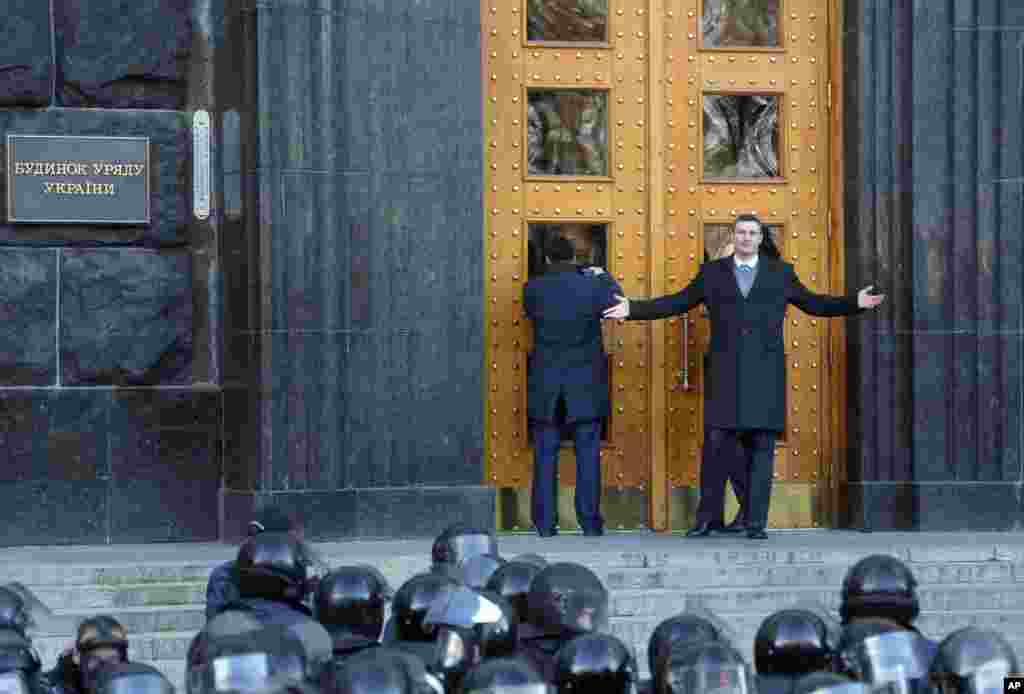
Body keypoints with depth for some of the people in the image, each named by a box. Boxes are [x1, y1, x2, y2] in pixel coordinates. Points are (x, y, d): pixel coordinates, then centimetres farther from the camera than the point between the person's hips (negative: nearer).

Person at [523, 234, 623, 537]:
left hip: (546, 387, 1)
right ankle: (590, 522, 1)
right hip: (585, 387, -1)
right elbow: (616, 300, 12)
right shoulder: (591, 286, -7)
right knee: (588, 455, 4)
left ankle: (544, 523, 3)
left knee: (545, 457, 5)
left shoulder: (533, 289, -6)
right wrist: (603, 277, 30)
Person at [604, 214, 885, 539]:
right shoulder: (712, 272, 8)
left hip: (765, 375, 0)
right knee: (715, 444, -4)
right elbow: (676, 303, 11)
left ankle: (756, 523, 1)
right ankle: (709, 517, 6)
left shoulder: (780, 272, 9)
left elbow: (814, 304, 15)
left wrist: (855, 304, 4)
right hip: (726, 375, 0)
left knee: (761, 448, -2)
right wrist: (633, 309, 4)